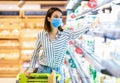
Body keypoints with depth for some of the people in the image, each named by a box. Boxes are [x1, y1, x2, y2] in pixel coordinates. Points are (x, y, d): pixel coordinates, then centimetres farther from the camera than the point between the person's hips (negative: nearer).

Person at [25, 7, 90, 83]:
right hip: (42, 70, 0)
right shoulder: (41, 35, -6)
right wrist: (31, 68, 5)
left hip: (58, 71, 0)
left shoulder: (66, 35, -9)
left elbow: (82, 30, -15)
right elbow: (36, 52, 4)